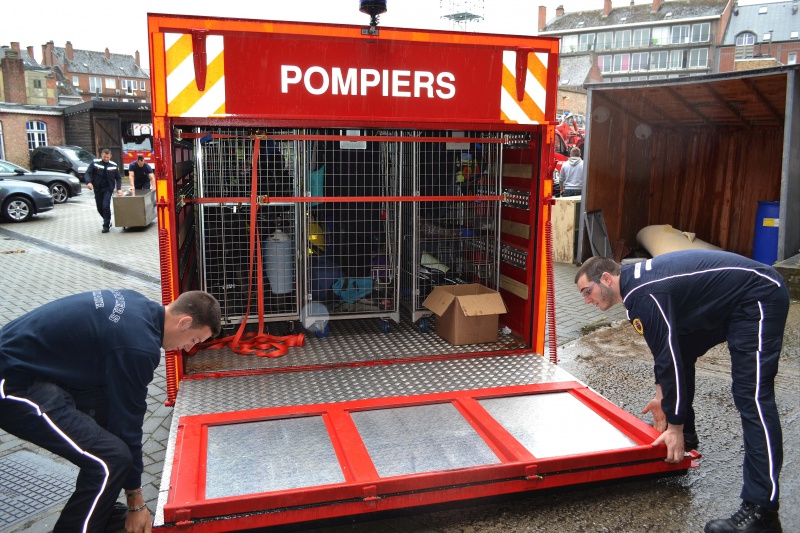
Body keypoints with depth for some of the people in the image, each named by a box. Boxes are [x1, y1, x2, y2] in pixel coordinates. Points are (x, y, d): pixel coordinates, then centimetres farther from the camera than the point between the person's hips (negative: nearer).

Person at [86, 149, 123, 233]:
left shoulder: (113, 165, 0)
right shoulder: (95, 163, -3)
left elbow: (118, 178, 7)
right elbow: (88, 172, -3)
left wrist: (119, 189, -4)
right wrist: (89, 182, -22)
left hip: (108, 188, -2)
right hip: (97, 188, 2)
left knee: (106, 206, -15)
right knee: (99, 207, 8)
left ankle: (106, 225, -6)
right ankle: (107, 221, 31)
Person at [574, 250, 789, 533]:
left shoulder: (644, 294, -23)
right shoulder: (637, 280, 7)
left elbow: (667, 356, -23)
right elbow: (666, 346, 18)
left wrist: (675, 427, -15)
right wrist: (662, 394, 20)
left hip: (758, 298, -11)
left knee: (751, 396, -17)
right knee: (680, 349, 17)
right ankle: (685, 439, 31)